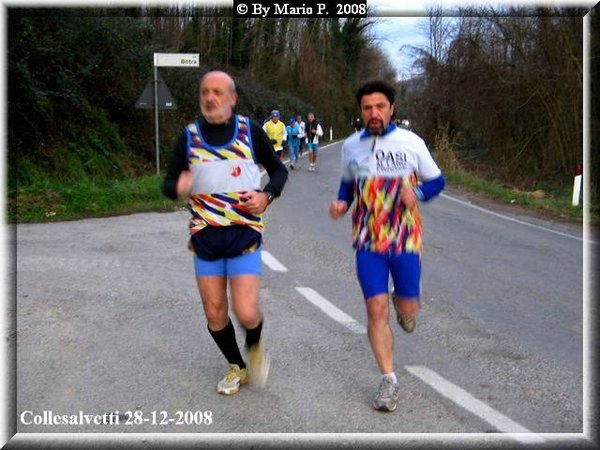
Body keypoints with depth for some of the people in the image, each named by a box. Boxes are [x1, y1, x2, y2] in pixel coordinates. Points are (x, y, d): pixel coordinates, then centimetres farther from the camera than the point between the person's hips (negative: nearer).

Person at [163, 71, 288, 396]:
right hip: (205, 236, 3)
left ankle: (254, 346, 26)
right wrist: (179, 188, -20)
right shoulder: (189, 136, 0)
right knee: (214, 313, 9)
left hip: (244, 234, -2)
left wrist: (267, 196, -12)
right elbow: (168, 183, 5)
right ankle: (236, 367, 35)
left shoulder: (250, 131, -4)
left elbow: (278, 170, 8)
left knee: (246, 313, -11)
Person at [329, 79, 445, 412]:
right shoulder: (351, 146, 3)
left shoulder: (411, 142, -4)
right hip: (368, 241, 1)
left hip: (405, 239, -1)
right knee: (376, 309, -5)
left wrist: (417, 193, -17)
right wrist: (341, 203, -2)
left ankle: (402, 306, 46)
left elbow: (436, 181, 4)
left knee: (407, 308, 6)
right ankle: (388, 379, 8)